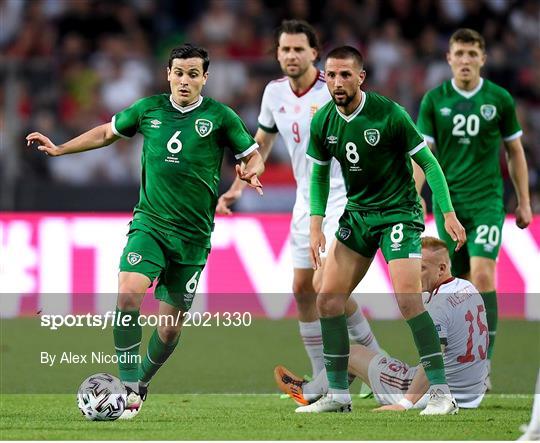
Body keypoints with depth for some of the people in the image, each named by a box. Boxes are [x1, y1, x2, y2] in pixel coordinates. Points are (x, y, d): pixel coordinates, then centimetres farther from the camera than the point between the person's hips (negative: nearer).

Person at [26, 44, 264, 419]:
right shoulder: (149, 109, 6)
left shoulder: (220, 117, -2)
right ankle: (129, 386, -19)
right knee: (129, 293, -24)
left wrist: (251, 172, -17)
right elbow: (107, 132, 22)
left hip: (193, 234, -1)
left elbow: (253, 156, 6)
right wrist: (59, 149, 17)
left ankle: (142, 381, 30)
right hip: (149, 223, 1)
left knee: (171, 324, 3)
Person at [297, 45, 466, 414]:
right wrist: (316, 225, 3)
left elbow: (428, 162, -10)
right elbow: (319, 174, 12)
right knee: (328, 300, -1)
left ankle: (441, 392, -13)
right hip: (356, 214, 6)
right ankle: (338, 394, 9)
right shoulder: (323, 122, -3)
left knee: (408, 300, -19)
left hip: (398, 212, -6)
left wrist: (449, 213, -15)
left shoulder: (389, 114, -17)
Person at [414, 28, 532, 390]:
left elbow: (515, 151, 10)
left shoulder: (499, 99, 1)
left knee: (482, 274, -17)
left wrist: (524, 202, 9)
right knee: (462, 280, 7)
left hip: (487, 200, -2)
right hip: (448, 200, 2)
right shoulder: (434, 100, 2)